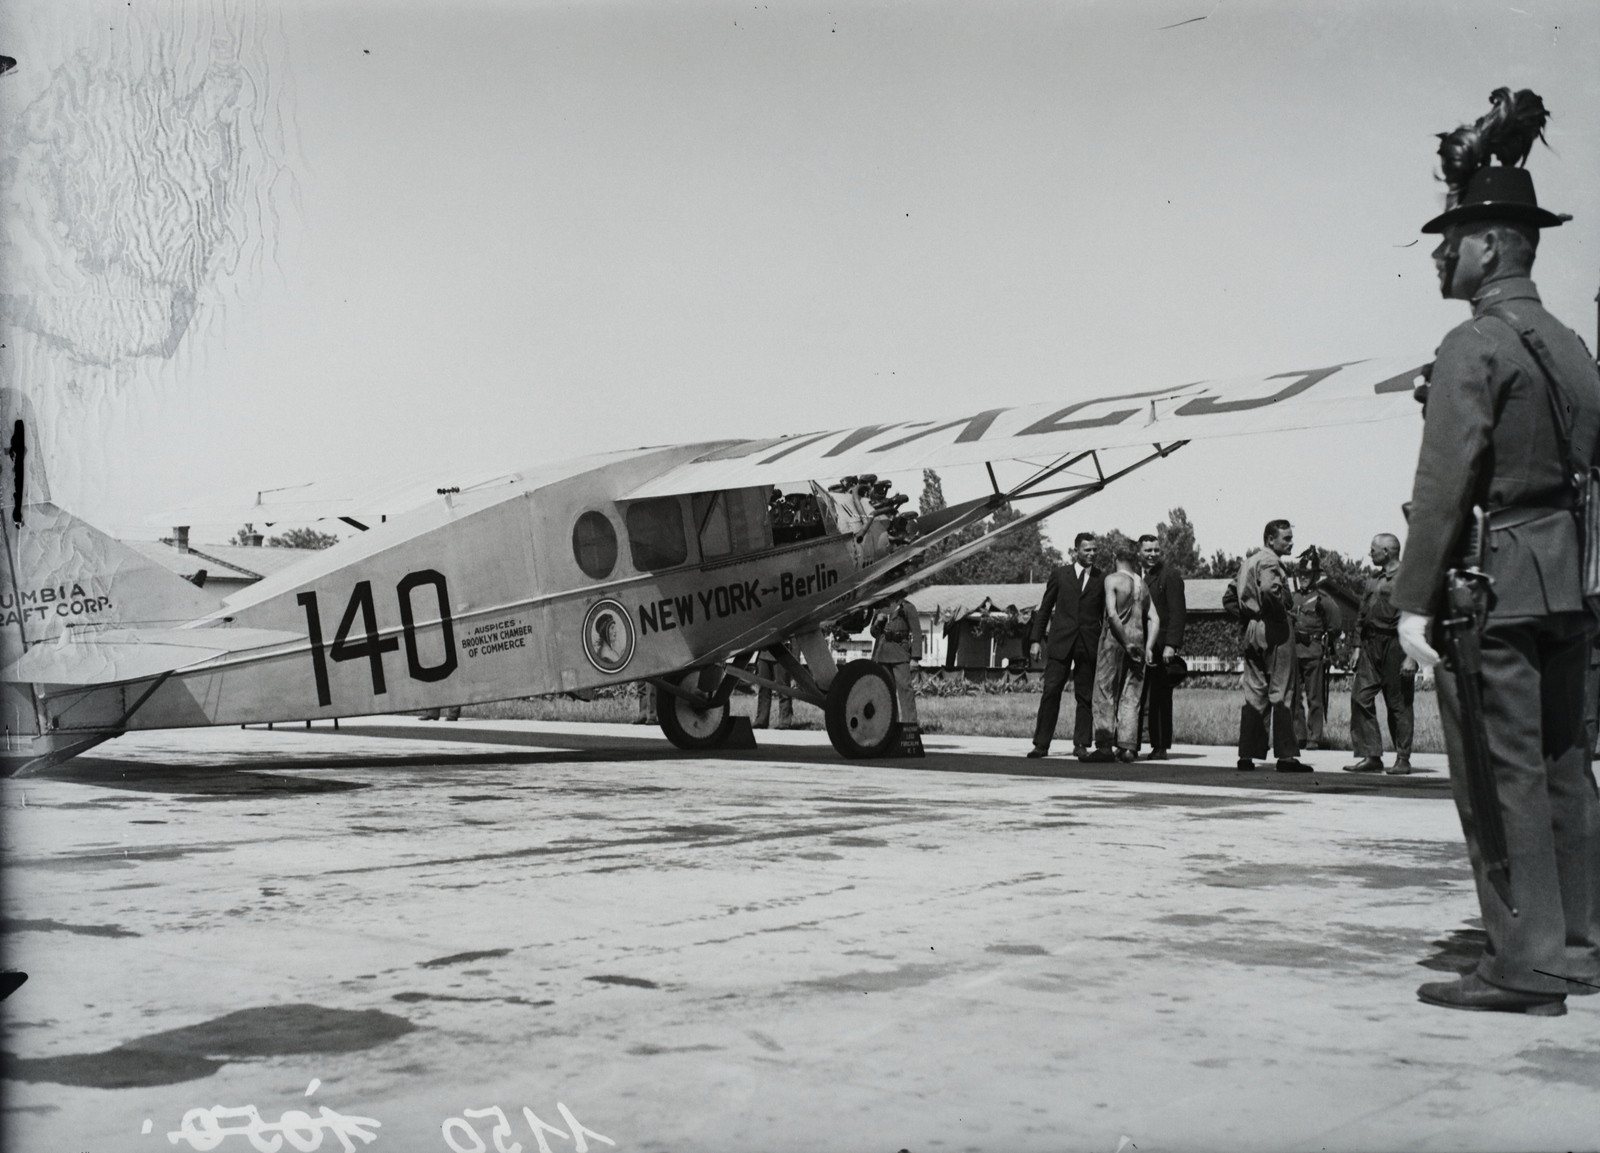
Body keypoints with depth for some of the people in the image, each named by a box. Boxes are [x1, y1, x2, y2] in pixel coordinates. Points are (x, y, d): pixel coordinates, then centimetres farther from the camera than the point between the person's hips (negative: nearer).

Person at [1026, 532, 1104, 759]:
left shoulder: (1102, 579, 8)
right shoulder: (1059, 574, 8)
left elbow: (1106, 615, 9)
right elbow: (1044, 608, 10)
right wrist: (1036, 639, 4)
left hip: (1089, 645, 0)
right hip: (1060, 642, 0)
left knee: (1085, 696, 3)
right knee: (1051, 692, -4)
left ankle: (1081, 744, 10)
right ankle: (1041, 744, -1)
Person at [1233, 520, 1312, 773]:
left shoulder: (1248, 561, 17)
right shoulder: (1269, 561, -12)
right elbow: (1270, 588, -30)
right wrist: (1284, 608, -15)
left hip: (1252, 631, 9)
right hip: (1274, 630, -8)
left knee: (1254, 694, 9)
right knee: (1281, 693, -4)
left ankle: (1247, 756, 7)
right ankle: (1286, 756, -3)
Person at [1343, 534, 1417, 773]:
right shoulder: (1372, 580, 18)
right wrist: (1359, 646, 14)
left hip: (1395, 646, -7)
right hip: (1371, 645, 7)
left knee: (1398, 704, 0)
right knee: (1360, 697, -3)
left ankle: (1403, 758, 8)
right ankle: (1370, 755, 0)